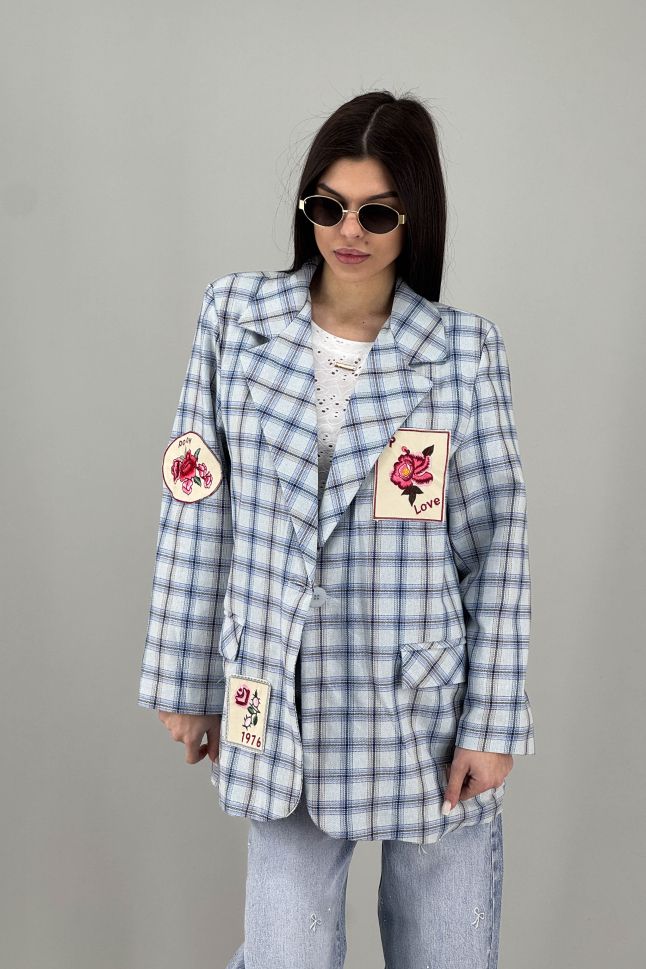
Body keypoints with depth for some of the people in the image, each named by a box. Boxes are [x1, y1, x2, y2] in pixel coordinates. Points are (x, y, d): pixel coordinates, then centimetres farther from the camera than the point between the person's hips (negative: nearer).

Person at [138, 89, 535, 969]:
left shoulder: (464, 348, -4)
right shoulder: (236, 316, -2)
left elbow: (497, 540, -2)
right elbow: (198, 507, 1)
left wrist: (492, 723, -4)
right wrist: (183, 681, 4)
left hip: (428, 706, 0)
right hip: (284, 706, 1)